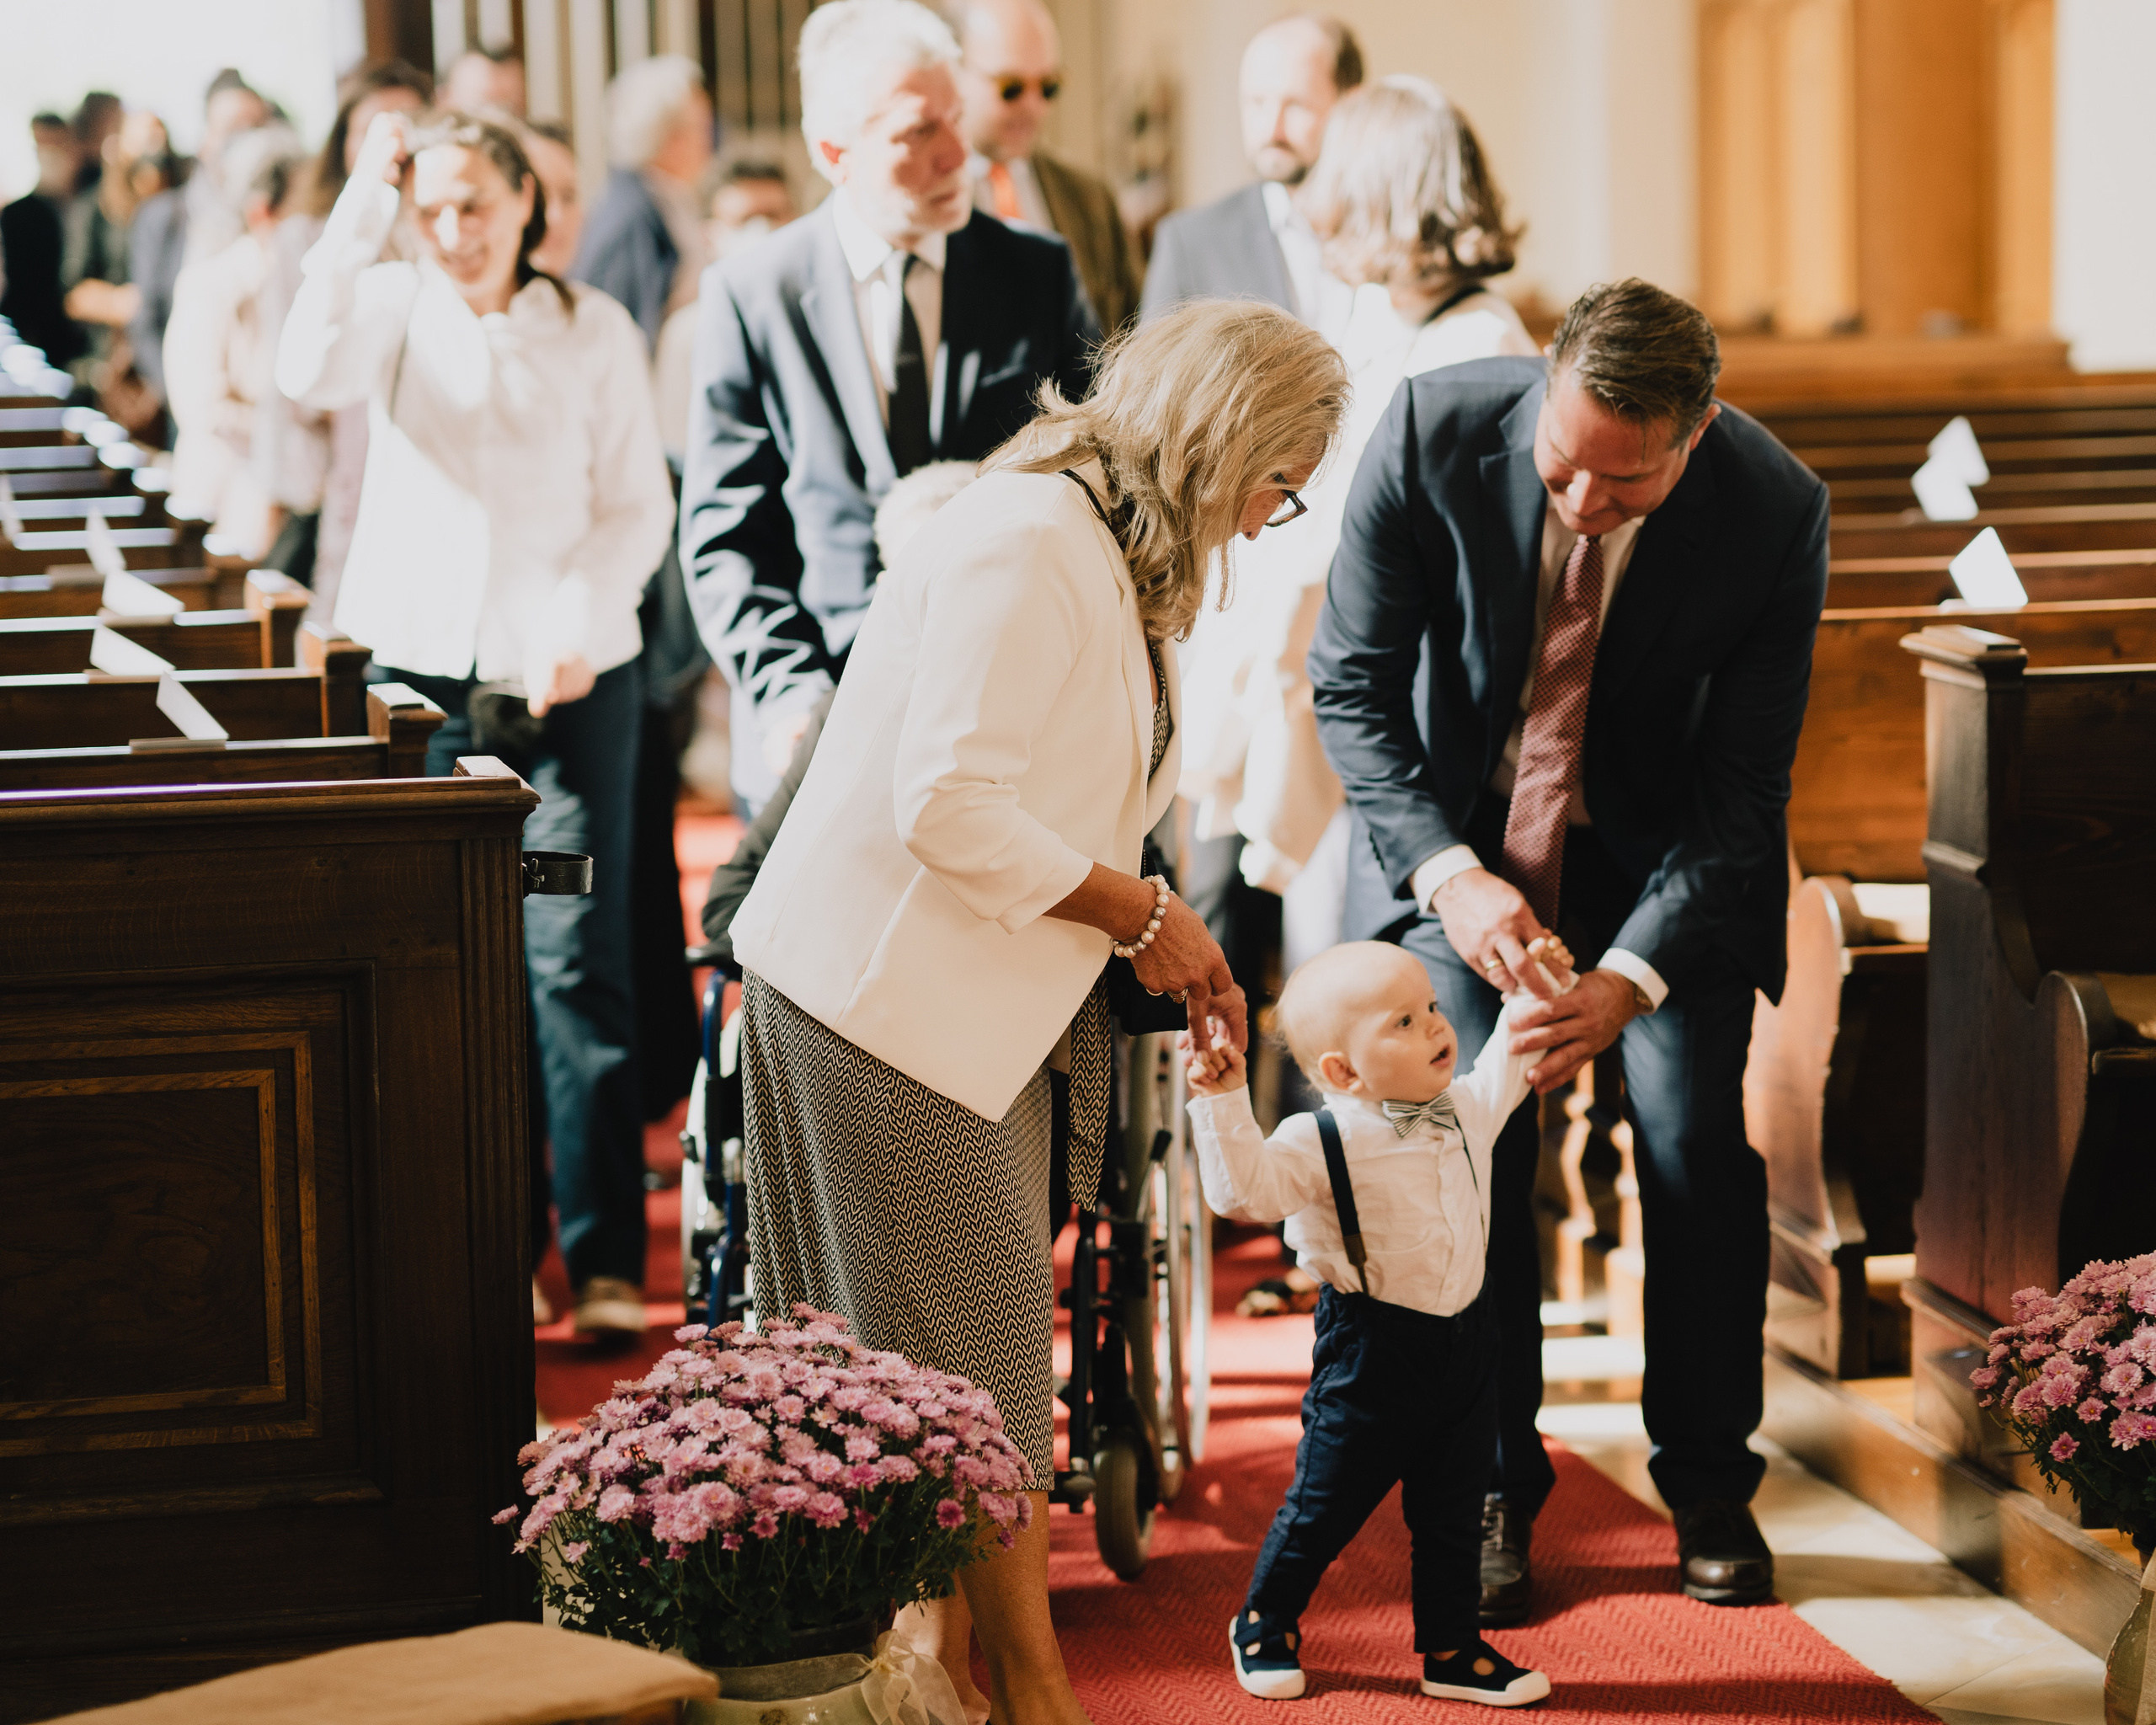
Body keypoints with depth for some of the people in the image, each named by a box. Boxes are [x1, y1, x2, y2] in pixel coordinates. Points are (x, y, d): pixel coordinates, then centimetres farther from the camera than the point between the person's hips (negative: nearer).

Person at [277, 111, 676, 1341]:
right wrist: (364, 207, -18)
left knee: (576, 963, -7)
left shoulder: (595, 330, 4)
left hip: (570, 682, -2)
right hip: (427, 673, 2)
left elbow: (640, 507, 3)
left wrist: (577, 628, -12)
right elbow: (309, 372, -17)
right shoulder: (396, 308, 5)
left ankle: (609, 1258, -6)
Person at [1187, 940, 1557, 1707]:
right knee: (1325, 1503, 7)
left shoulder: (1466, 1110, 3)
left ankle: (1451, 1649, 26)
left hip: (1464, 1340, 5)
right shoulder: (1320, 1144, -18)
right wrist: (1223, 1103, -36)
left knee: (1454, 1513, 13)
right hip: (1372, 1351, -5)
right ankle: (1263, 1624, 28)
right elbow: (1245, 1190, -29)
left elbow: (1508, 1067, 25)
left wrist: (1535, 996, 22)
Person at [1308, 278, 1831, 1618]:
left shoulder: (1775, 513, -24)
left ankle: (1709, 1485, 13)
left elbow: (1743, 790, -18)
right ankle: (1490, 1490, 8)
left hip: (1664, 853, 0)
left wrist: (1630, 978, -30)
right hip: (1458, 833, 0)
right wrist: (1450, 872, -25)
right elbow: (1353, 683, -13)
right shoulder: (1434, 433, -24)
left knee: (1699, 1146, -8)